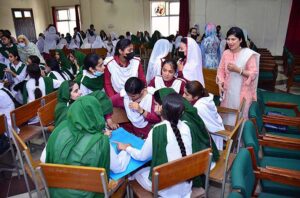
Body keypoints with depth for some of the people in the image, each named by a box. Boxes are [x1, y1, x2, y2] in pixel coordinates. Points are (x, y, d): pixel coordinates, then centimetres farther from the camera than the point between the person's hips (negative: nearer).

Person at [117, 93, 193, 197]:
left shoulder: (158, 130, -22)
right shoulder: (185, 127, -7)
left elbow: (142, 156, -8)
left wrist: (127, 148, 9)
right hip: (186, 184, 5)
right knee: (150, 165, 24)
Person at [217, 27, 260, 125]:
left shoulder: (249, 54, -12)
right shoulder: (226, 53, 1)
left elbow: (253, 74, -13)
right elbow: (221, 70, 8)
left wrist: (238, 70, -23)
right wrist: (220, 83, -7)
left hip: (242, 92, -4)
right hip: (228, 91, 5)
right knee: (227, 116, 16)